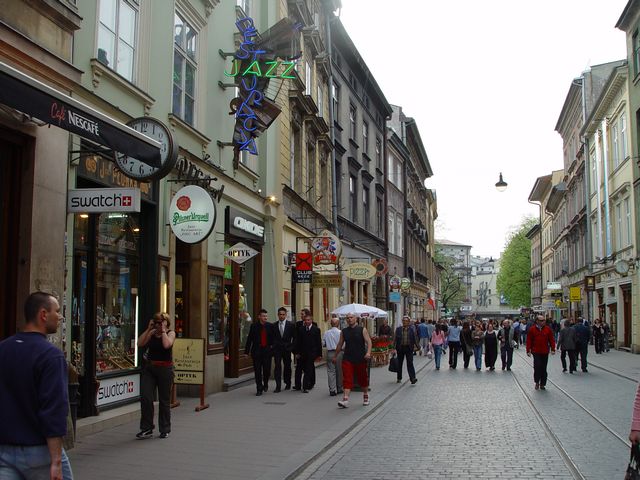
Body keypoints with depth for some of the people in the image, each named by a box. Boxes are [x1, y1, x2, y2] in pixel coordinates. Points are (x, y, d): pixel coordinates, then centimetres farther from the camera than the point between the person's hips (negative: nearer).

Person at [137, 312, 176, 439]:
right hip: (149, 368, 4)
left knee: (164, 400, 6)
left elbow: (166, 345, -23)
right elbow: (140, 344, -3)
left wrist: (163, 330, -14)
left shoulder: (171, 333, -3)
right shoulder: (152, 333, 9)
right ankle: (146, 429, 4)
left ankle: (165, 429, 20)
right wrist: (148, 329, -4)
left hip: (165, 369, -4)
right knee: (145, 397, -7)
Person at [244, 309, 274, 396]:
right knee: (257, 371, 2)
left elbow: (273, 338, 13)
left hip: (267, 351, 1)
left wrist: (272, 346, 2)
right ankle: (259, 389, 12)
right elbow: (249, 339, 0)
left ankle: (265, 384, 30)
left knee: (267, 370, 1)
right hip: (256, 351, -1)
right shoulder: (254, 326, -1)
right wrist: (246, 351, -3)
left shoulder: (270, 326, 3)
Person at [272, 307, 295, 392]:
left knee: (287, 366, 11)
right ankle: (278, 386, -8)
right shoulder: (274, 325, 4)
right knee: (277, 367, -7)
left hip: (287, 349, 0)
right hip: (277, 349, 0)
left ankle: (288, 383, 27)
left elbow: (294, 337, 4)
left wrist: (292, 347, 0)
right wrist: (273, 346, -1)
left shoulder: (291, 325, 0)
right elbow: (272, 337, 7)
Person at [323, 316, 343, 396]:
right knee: (339, 371, 11)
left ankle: (332, 390, -3)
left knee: (331, 372, 3)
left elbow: (323, 343, 6)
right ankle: (339, 388, 21)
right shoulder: (340, 332, -9)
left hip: (330, 353, 1)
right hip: (338, 353, -1)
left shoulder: (326, 333, -1)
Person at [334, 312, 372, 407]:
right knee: (347, 379, -10)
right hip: (347, 359, 2)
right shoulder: (344, 331, 8)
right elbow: (340, 344, 18)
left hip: (360, 359, -2)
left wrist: (368, 352, -23)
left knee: (363, 378, 12)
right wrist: (335, 356, 21)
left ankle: (366, 396, 33)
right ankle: (345, 400, -16)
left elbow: (368, 342, -7)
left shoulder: (362, 329, -1)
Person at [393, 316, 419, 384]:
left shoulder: (412, 329, 0)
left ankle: (413, 378, -9)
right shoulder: (398, 329, 3)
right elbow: (396, 339, 2)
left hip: (409, 348, -2)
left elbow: (415, 339, 3)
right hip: (400, 348, 2)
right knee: (399, 363, 12)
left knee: (410, 363, -8)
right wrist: (394, 348, -5)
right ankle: (399, 378, 25)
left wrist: (418, 347, -2)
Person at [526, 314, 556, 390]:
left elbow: (551, 340, 6)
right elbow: (529, 341, 1)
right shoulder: (532, 330, -1)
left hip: (545, 352, 2)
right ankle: (537, 382, 7)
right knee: (537, 367, -10)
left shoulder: (548, 329, 4)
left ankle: (542, 384, 16)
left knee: (544, 369, 7)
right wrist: (528, 351, -3)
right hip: (536, 352, -2)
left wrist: (553, 349, -1)